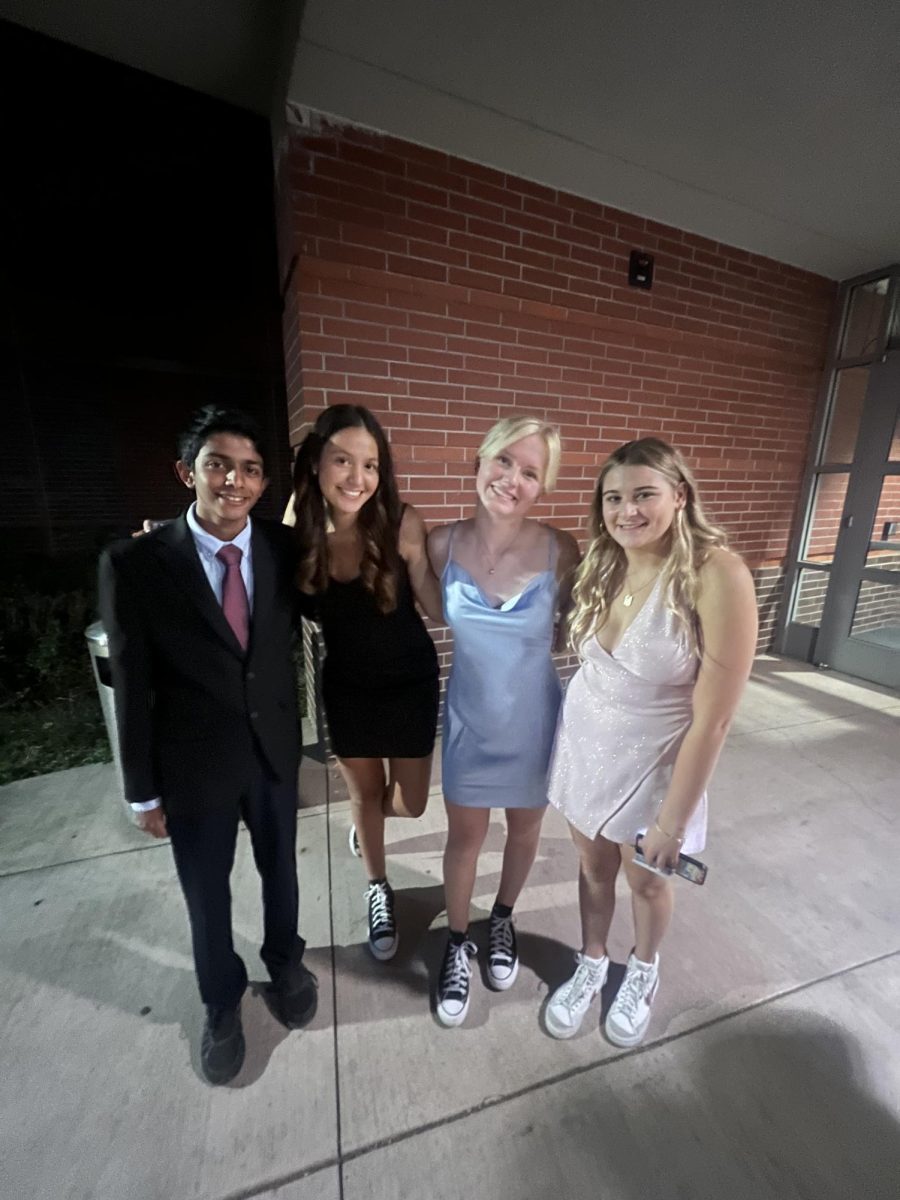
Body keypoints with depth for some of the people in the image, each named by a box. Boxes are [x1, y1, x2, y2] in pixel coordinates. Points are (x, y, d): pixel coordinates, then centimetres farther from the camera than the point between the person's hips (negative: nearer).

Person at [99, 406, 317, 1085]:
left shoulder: (285, 549, -9)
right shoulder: (134, 563, -14)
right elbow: (132, 687, -9)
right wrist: (144, 791, -4)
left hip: (275, 749, 2)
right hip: (193, 764, -1)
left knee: (280, 868, 25)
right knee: (207, 892, 21)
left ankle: (285, 959, 56)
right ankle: (223, 1001, 52)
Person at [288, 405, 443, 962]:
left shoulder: (401, 522, -21)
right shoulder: (298, 530, -13)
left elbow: (438, 607, -15)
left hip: (409, 681, -1)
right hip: (346, 685, 2)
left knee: (410, 803, 15)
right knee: (365, 796, 20)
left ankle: (370, 817, 54)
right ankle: (379, 890, 50)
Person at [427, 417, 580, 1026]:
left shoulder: (559, 550, -19)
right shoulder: (443, 544, -15)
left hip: (534, 722, 0)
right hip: (469, 719, 0)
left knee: (525, 828, 24)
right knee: (465, 835, 19)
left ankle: (503, 920, 56)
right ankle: (457, 944, 48)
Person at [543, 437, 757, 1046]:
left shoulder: (717, 575, -23)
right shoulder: (604, 564, -5)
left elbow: (713, 720, -20)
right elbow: (591, 656, 3)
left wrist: (674, 820, -14)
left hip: (653, 760, -3)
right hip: (583, 744, 4)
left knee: (647, 879, 23)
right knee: (594, 865, 24)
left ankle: (644, 969, 56)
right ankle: (591, 965, 53)